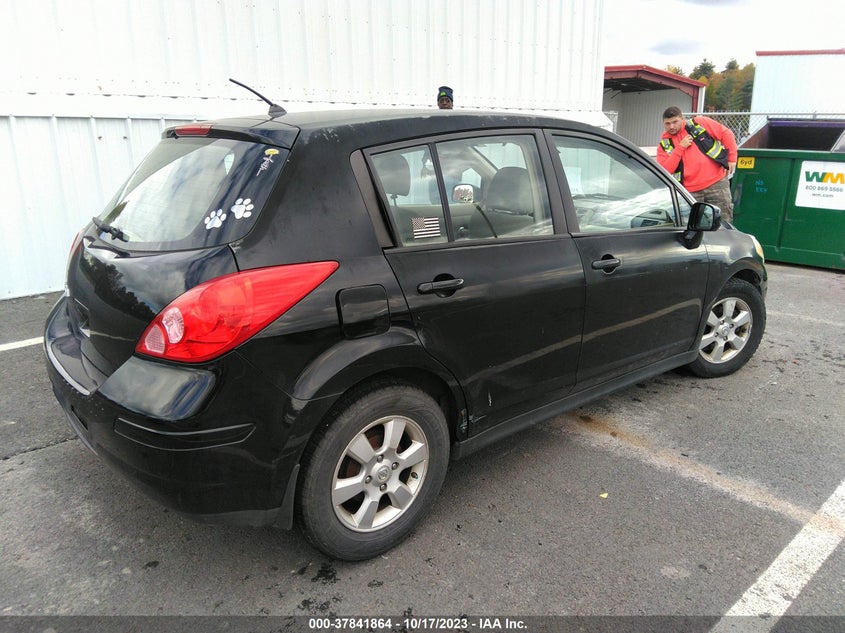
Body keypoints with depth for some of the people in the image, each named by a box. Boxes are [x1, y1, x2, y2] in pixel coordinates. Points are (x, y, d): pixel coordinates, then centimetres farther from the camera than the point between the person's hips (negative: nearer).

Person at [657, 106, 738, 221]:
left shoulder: (699, 123, 3)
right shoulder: (664, 144, 6)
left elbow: (726, 134, 7)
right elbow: (664, 171, -7)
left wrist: (732, 159, 1)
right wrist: (680, 147, -10)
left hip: (717, 183, -1)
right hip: (690, 191, 1)